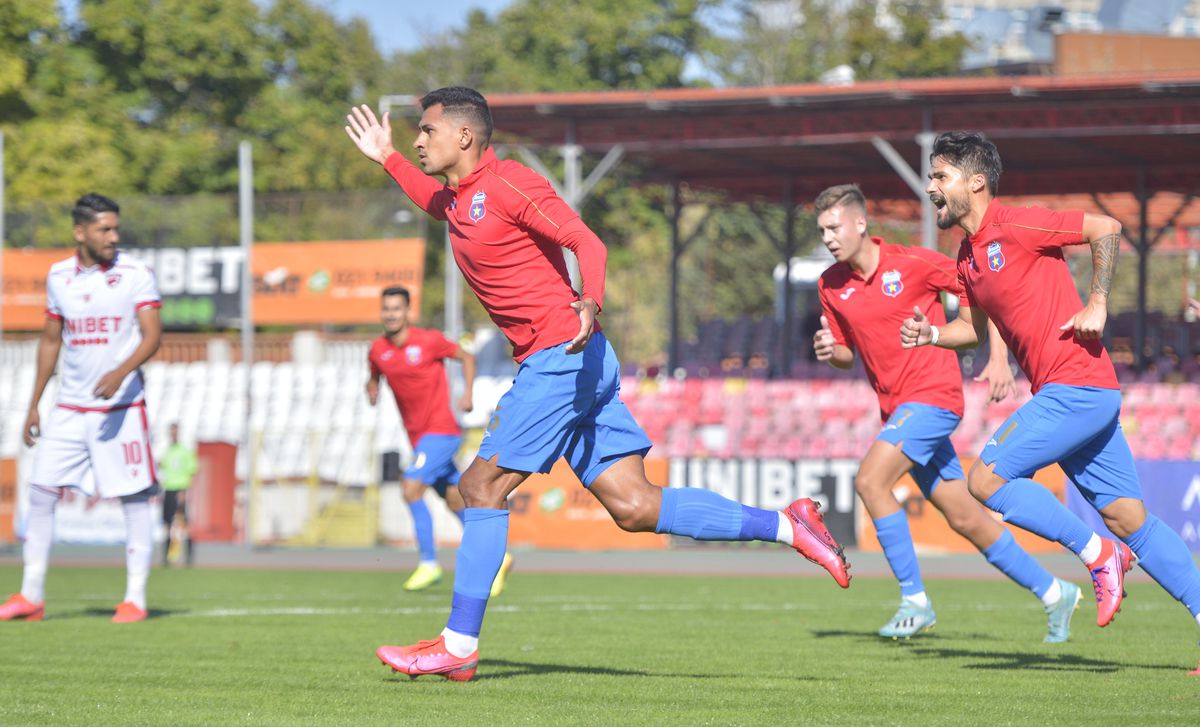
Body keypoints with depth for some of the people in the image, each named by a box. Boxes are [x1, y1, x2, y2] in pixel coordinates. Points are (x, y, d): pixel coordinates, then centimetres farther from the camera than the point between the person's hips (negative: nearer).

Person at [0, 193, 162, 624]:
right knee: (40, 492, 0)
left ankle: (135, 598, 3)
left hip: (122, 406, -4)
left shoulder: (135, 275, -5)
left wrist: (121, 372, -30)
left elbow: (153, 335, -12)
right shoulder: (59, 277, 7)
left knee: (135, 499, -4)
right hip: (70, 408, 4)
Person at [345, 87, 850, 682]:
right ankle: (788, 527, 2)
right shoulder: (458, 200, 18)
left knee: (482, 486, -7)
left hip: (562, 358, -9)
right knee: (634, 507, 1)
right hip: (549, 364, 9)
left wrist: (591, 302, -36)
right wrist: (386, 158, 39)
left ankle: (459, 644, -4)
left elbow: (587, 242, -19)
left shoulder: (509, 184, -10)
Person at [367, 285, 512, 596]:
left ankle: (429, 564, -12)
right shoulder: (378, 350, 4)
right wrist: (371, 388, -1)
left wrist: (467, 393, -8)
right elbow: (374, 376, 22)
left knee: (412, 488, -19)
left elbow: (466, 357, 4)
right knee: (456, 500, 10)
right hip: (418, 436, 6)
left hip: (441, 429, -6)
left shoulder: (428, 341, -9)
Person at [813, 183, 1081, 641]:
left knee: (870, 480, -23)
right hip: (897, 408, 7)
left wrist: (998, 360, -11)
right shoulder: (830, 285, 6)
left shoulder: (912, 264, -10)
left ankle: (915, 601, -16)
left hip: (933, 395, -7)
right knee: (964, 518, 8)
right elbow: (847, 355, 17)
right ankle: (1053, 593, 21)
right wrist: (829, 350, -7)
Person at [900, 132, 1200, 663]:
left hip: (1075, 385, -9)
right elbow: (974, 327, 27)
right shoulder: (967, 255, 16)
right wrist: (931, 335, 8)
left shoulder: (1016, 226, -11)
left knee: (986, 480, -11)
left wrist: (1097, 303, -13)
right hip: (1077, 396, 9)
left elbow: (1106, 229, -10)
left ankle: (1098, 554, -4)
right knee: (1127, 517, 6)